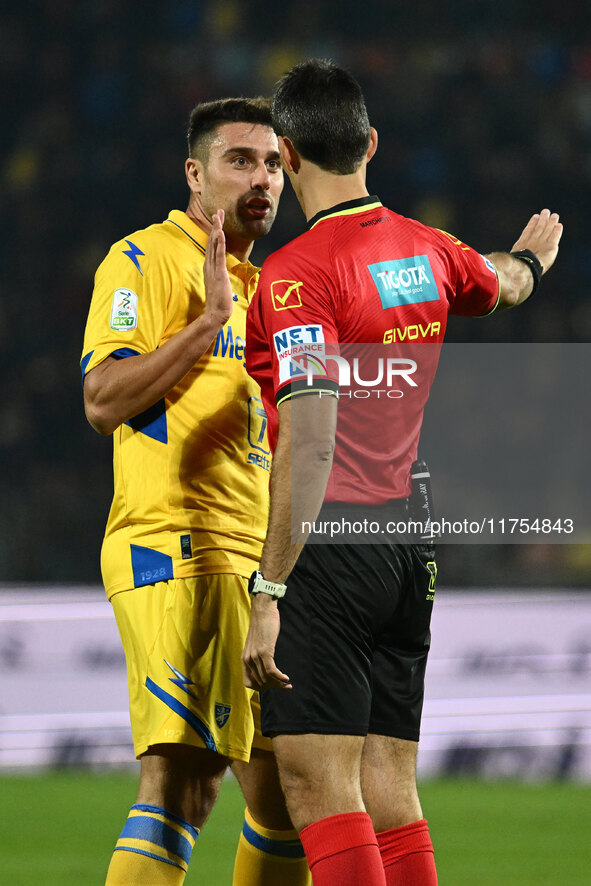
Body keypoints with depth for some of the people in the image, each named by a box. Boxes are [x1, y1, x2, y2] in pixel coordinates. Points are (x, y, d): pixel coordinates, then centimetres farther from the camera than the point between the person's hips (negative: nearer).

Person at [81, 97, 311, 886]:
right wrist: (208, 324, -19)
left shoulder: (259, 286, 24)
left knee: (283, 784, 10)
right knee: (181, 777, -20)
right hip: (175, 546, -9)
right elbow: (103, 401, -13)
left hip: (258, 555, 9)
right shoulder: (145, 260, -2)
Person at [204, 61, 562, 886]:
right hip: (410, 544, 8)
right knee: (389, 791, 9)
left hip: (331, 541, -8)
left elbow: (310, 445, -23)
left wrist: (268, 595, -23)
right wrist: (532, 256, 60)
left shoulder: (296, 274, -14)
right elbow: (503, 284, 34)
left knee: (317, 784, -10)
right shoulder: (425, 250, 9)